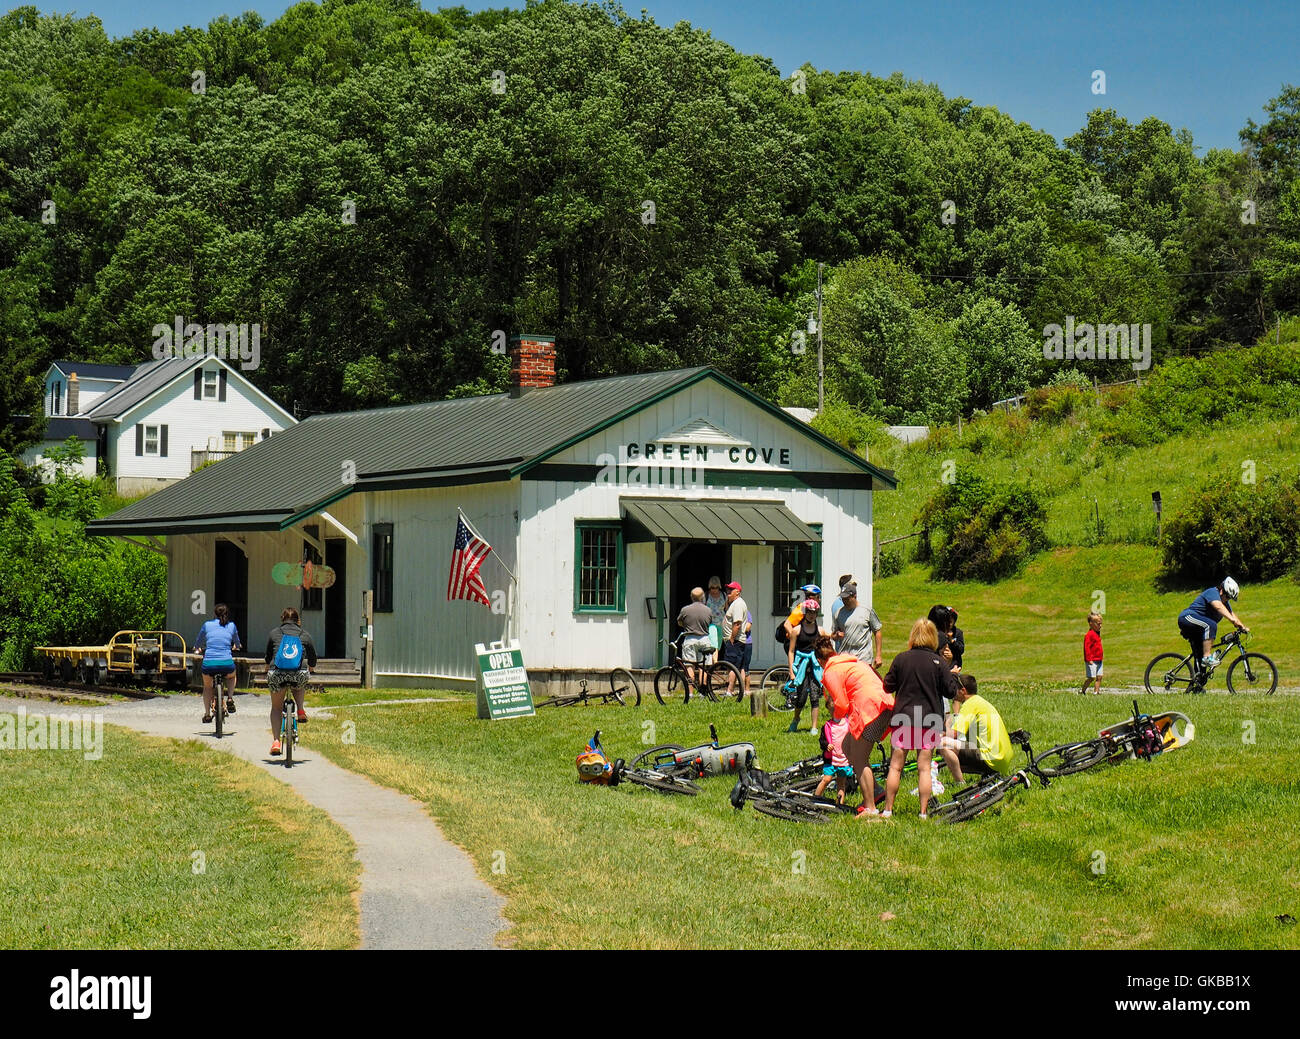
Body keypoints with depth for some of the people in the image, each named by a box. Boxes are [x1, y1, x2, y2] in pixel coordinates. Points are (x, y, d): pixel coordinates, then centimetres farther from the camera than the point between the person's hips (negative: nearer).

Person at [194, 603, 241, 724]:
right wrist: (236, 646, 53)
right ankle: (230, 698, 13)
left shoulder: (207, 625, 8)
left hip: (209, 664, 0)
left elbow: (198, 644, 23)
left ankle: (207, 714, 22)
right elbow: (237, 644, 28)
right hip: (226, 663, 0)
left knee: (207, 686, 29)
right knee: (231, 676, 36)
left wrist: (197, 648, 47)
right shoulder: (231, 626, 10)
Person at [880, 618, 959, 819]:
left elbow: (888, 686, 3)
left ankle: (888, 810, 9)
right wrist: (953, 675, 15)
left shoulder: (901, 659, -3)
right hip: (930, 720, 0)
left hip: (903, 718, 0)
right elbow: (951, 691, -4)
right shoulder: (939, 663, -6)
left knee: (896, 766, 7)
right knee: (924, 767, 5)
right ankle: (924, 812, 4)